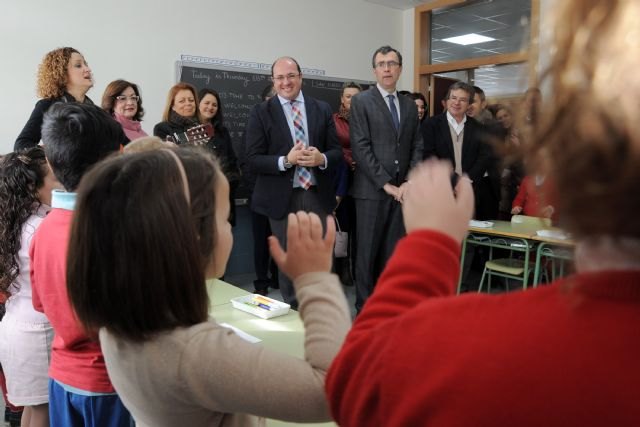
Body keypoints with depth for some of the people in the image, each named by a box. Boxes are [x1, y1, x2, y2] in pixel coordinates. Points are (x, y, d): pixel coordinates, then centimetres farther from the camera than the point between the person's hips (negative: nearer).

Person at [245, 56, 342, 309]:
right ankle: (293, 310, 26)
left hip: (317, 194, 2)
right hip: (282, 198, -2)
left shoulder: (322, 109, 8)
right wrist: (285, 160, -20)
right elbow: (253, 158, -6)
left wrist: (322, 158, -16)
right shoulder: (261, 113, 0)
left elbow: (337, 151, 6)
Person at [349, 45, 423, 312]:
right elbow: (361, 149, -9)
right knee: (368, 253, 1)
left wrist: (409, 183, -3)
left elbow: (417, 148, 12)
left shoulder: (410, 105, 15)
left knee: (393, 253, 6)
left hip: (402, 190, 4)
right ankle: (365, 309, 13)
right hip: (371, 190, -4)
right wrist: (386, 184, -12)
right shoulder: (361, 102, 0)